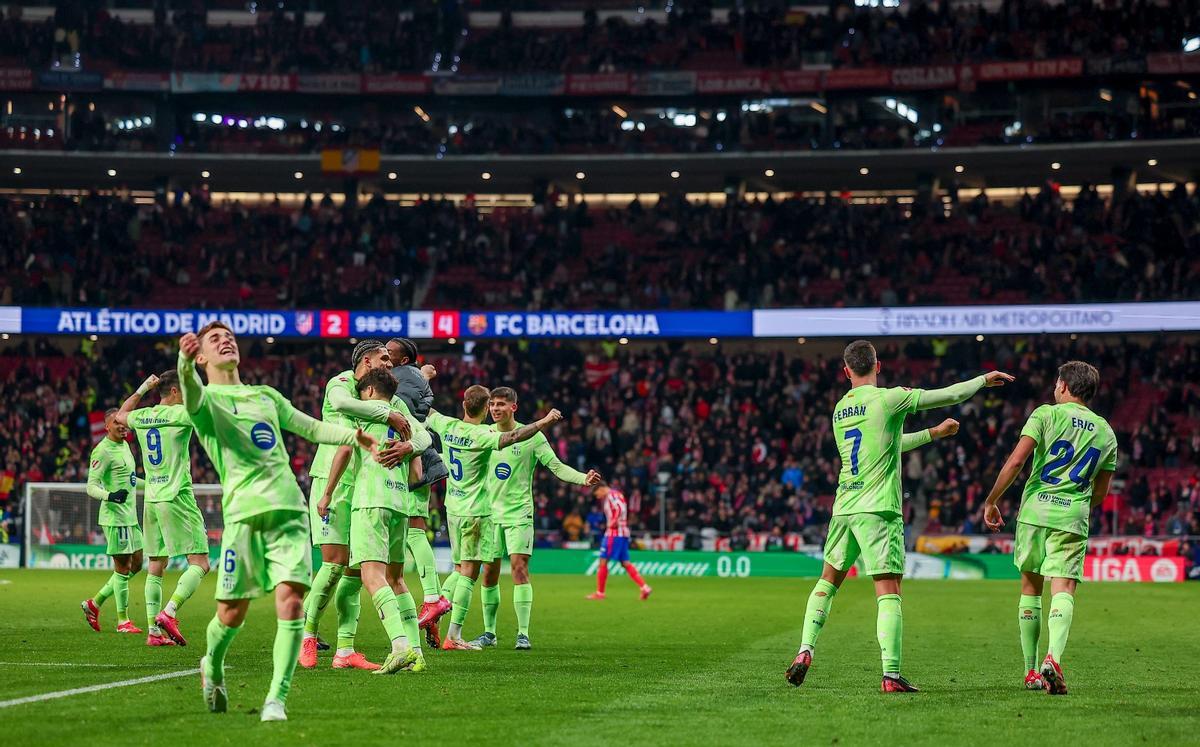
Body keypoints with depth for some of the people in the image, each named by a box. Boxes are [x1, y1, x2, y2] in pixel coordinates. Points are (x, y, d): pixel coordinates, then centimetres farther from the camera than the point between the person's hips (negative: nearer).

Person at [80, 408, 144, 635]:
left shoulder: (125, 445, 14)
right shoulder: (102, 451, -14)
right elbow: (91, 486, -18)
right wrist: (110, 495, -35)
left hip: (130, 515, 9)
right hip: (115, 516, -9)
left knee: (135, 564, 13)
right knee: (123, 567, -4)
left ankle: (94, 603, 20)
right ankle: (123, 621, 4)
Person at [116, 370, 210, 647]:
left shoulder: (142, 417, 10)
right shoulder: (180, 414, -9)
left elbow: (120, 415, 33)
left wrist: (142, 389, 34)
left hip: (151, 499, 7)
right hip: (177, 498, -7)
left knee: (156, 567, 10)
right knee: (200, 564, -7)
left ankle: (154, 631, 7)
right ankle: (168, 613, -23)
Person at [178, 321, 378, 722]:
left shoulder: (265, 396, 25)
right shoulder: (206, 399, 6)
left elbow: (310, 427, 30)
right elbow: (192, 394, -18)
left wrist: (354, 436, 11)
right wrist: (185, 364, -42)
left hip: (289, 509, 4)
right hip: (243, 513, -4)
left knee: (290, 599, -13)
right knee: (232, 611, -2)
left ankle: (276, 699, -10)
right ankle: (212, 666, 31)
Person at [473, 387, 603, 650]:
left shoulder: (532, 436, -5)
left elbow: (557, 466, -7)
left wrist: (584, 478, -22)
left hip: (519, 512, -3)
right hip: (490, 512, 3)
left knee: (519, 568, -13)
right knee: (489, 572, 4)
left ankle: (523, 634, -11)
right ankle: (489, 632, 16)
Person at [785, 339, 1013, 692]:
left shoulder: (840, 409, 14)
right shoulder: (888, 399, -6)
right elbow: (949, 395, -2)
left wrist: (933, 433, 35)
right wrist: (985, 380, 15)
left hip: (844, 508, 6)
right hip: (879, 510, -6)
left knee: (828, 581, 20)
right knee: (889, 593, -6)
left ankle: (805, 652, 10)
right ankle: (891, 674, -14)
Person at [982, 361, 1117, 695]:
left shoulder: (1047, 414, 1)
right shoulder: (1105, 432, 14)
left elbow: (1016, 460, -9)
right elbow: (1100, 493, 17)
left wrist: (991, 501, -1)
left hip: (1035, 511, -1)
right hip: (1073, 517, 1)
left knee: (1031, 587, 13)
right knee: (1063, 589, -7)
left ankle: (1031, 671, 16)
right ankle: (1053, 658, -33)